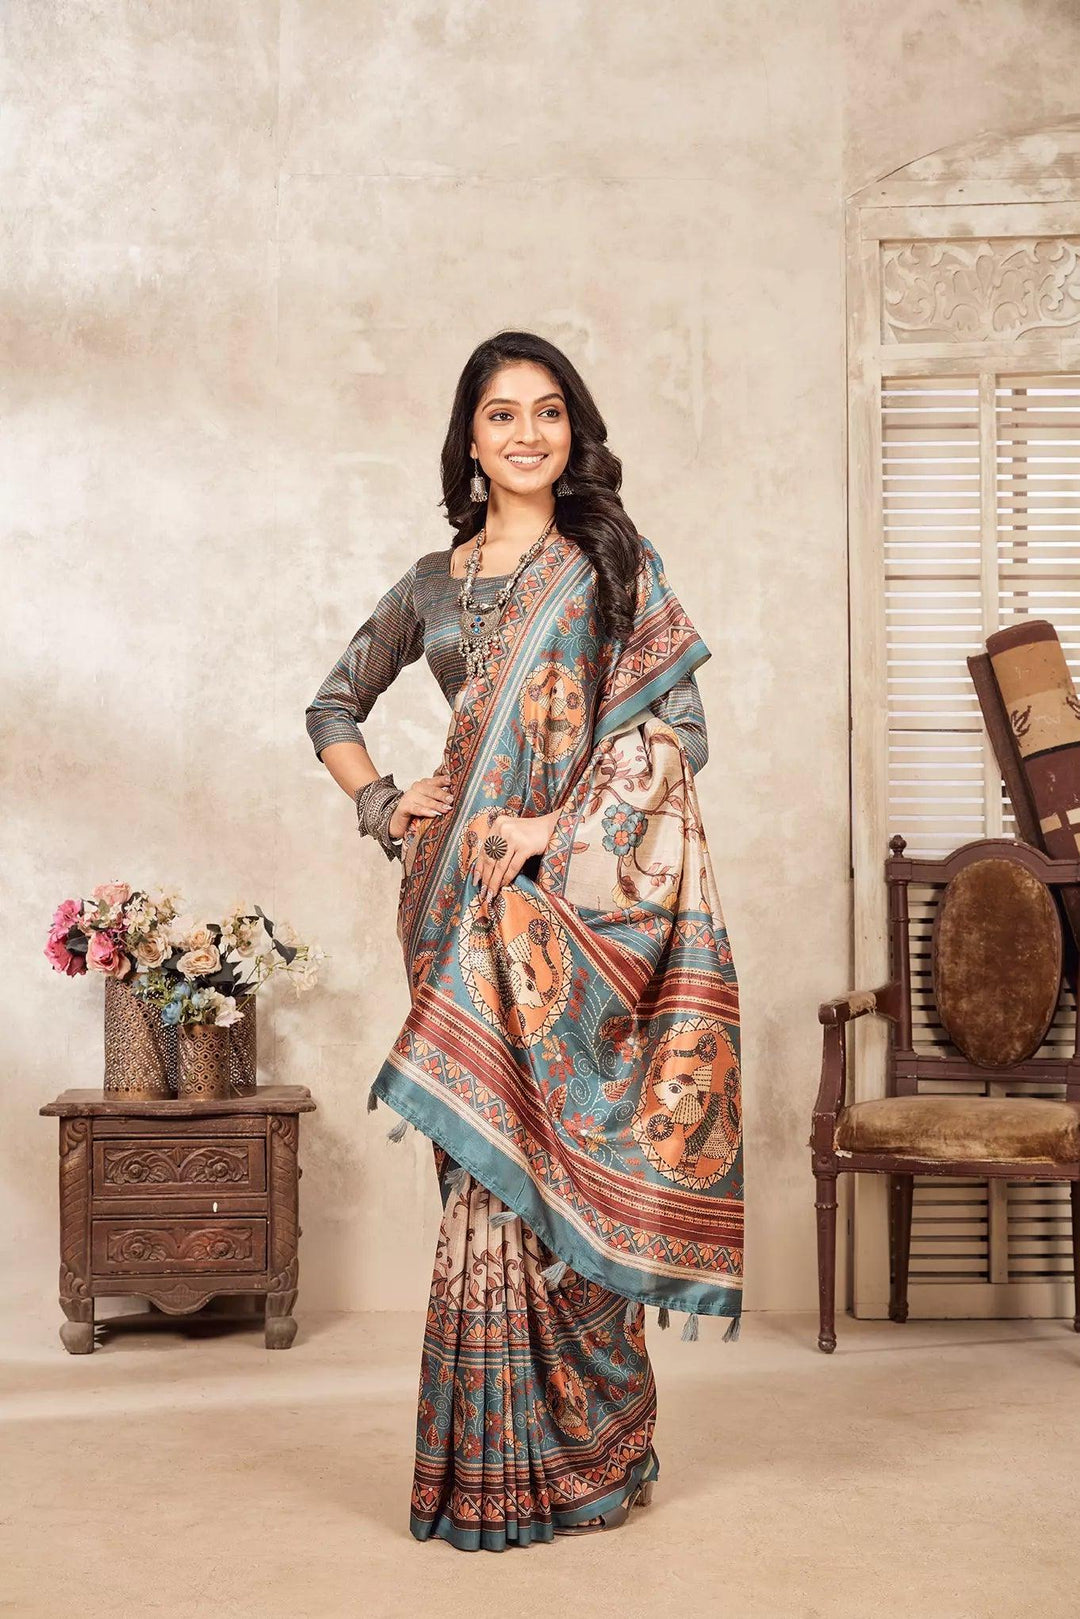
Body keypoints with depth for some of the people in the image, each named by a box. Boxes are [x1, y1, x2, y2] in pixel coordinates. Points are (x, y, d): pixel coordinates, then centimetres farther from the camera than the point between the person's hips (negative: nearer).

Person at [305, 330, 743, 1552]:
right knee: (489, 1155, 1)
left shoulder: (613, 563, 5)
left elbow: (678, 732, -2)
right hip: (464, 900, 3)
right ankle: (493, 1462, 12)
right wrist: (380, 803, 7)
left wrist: (556, 827, -12)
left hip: (575, 897, -3)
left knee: (547, 1152, -6)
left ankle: (574, 1456, 8)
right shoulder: (432, 584, 15)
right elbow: (333, 706, 26)